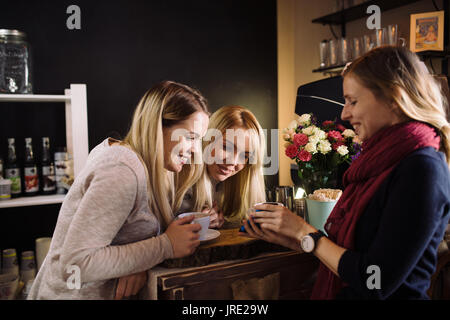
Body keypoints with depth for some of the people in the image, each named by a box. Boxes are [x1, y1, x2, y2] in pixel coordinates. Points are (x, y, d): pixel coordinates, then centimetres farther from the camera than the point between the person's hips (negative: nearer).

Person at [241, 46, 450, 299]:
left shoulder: (422, 168, -17)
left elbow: (376, 283, -19)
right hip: (341, 292, 7)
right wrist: (290, 238, 3)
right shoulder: (384, 158, 7)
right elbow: (349, 248, 10)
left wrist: (305, 232, -10)